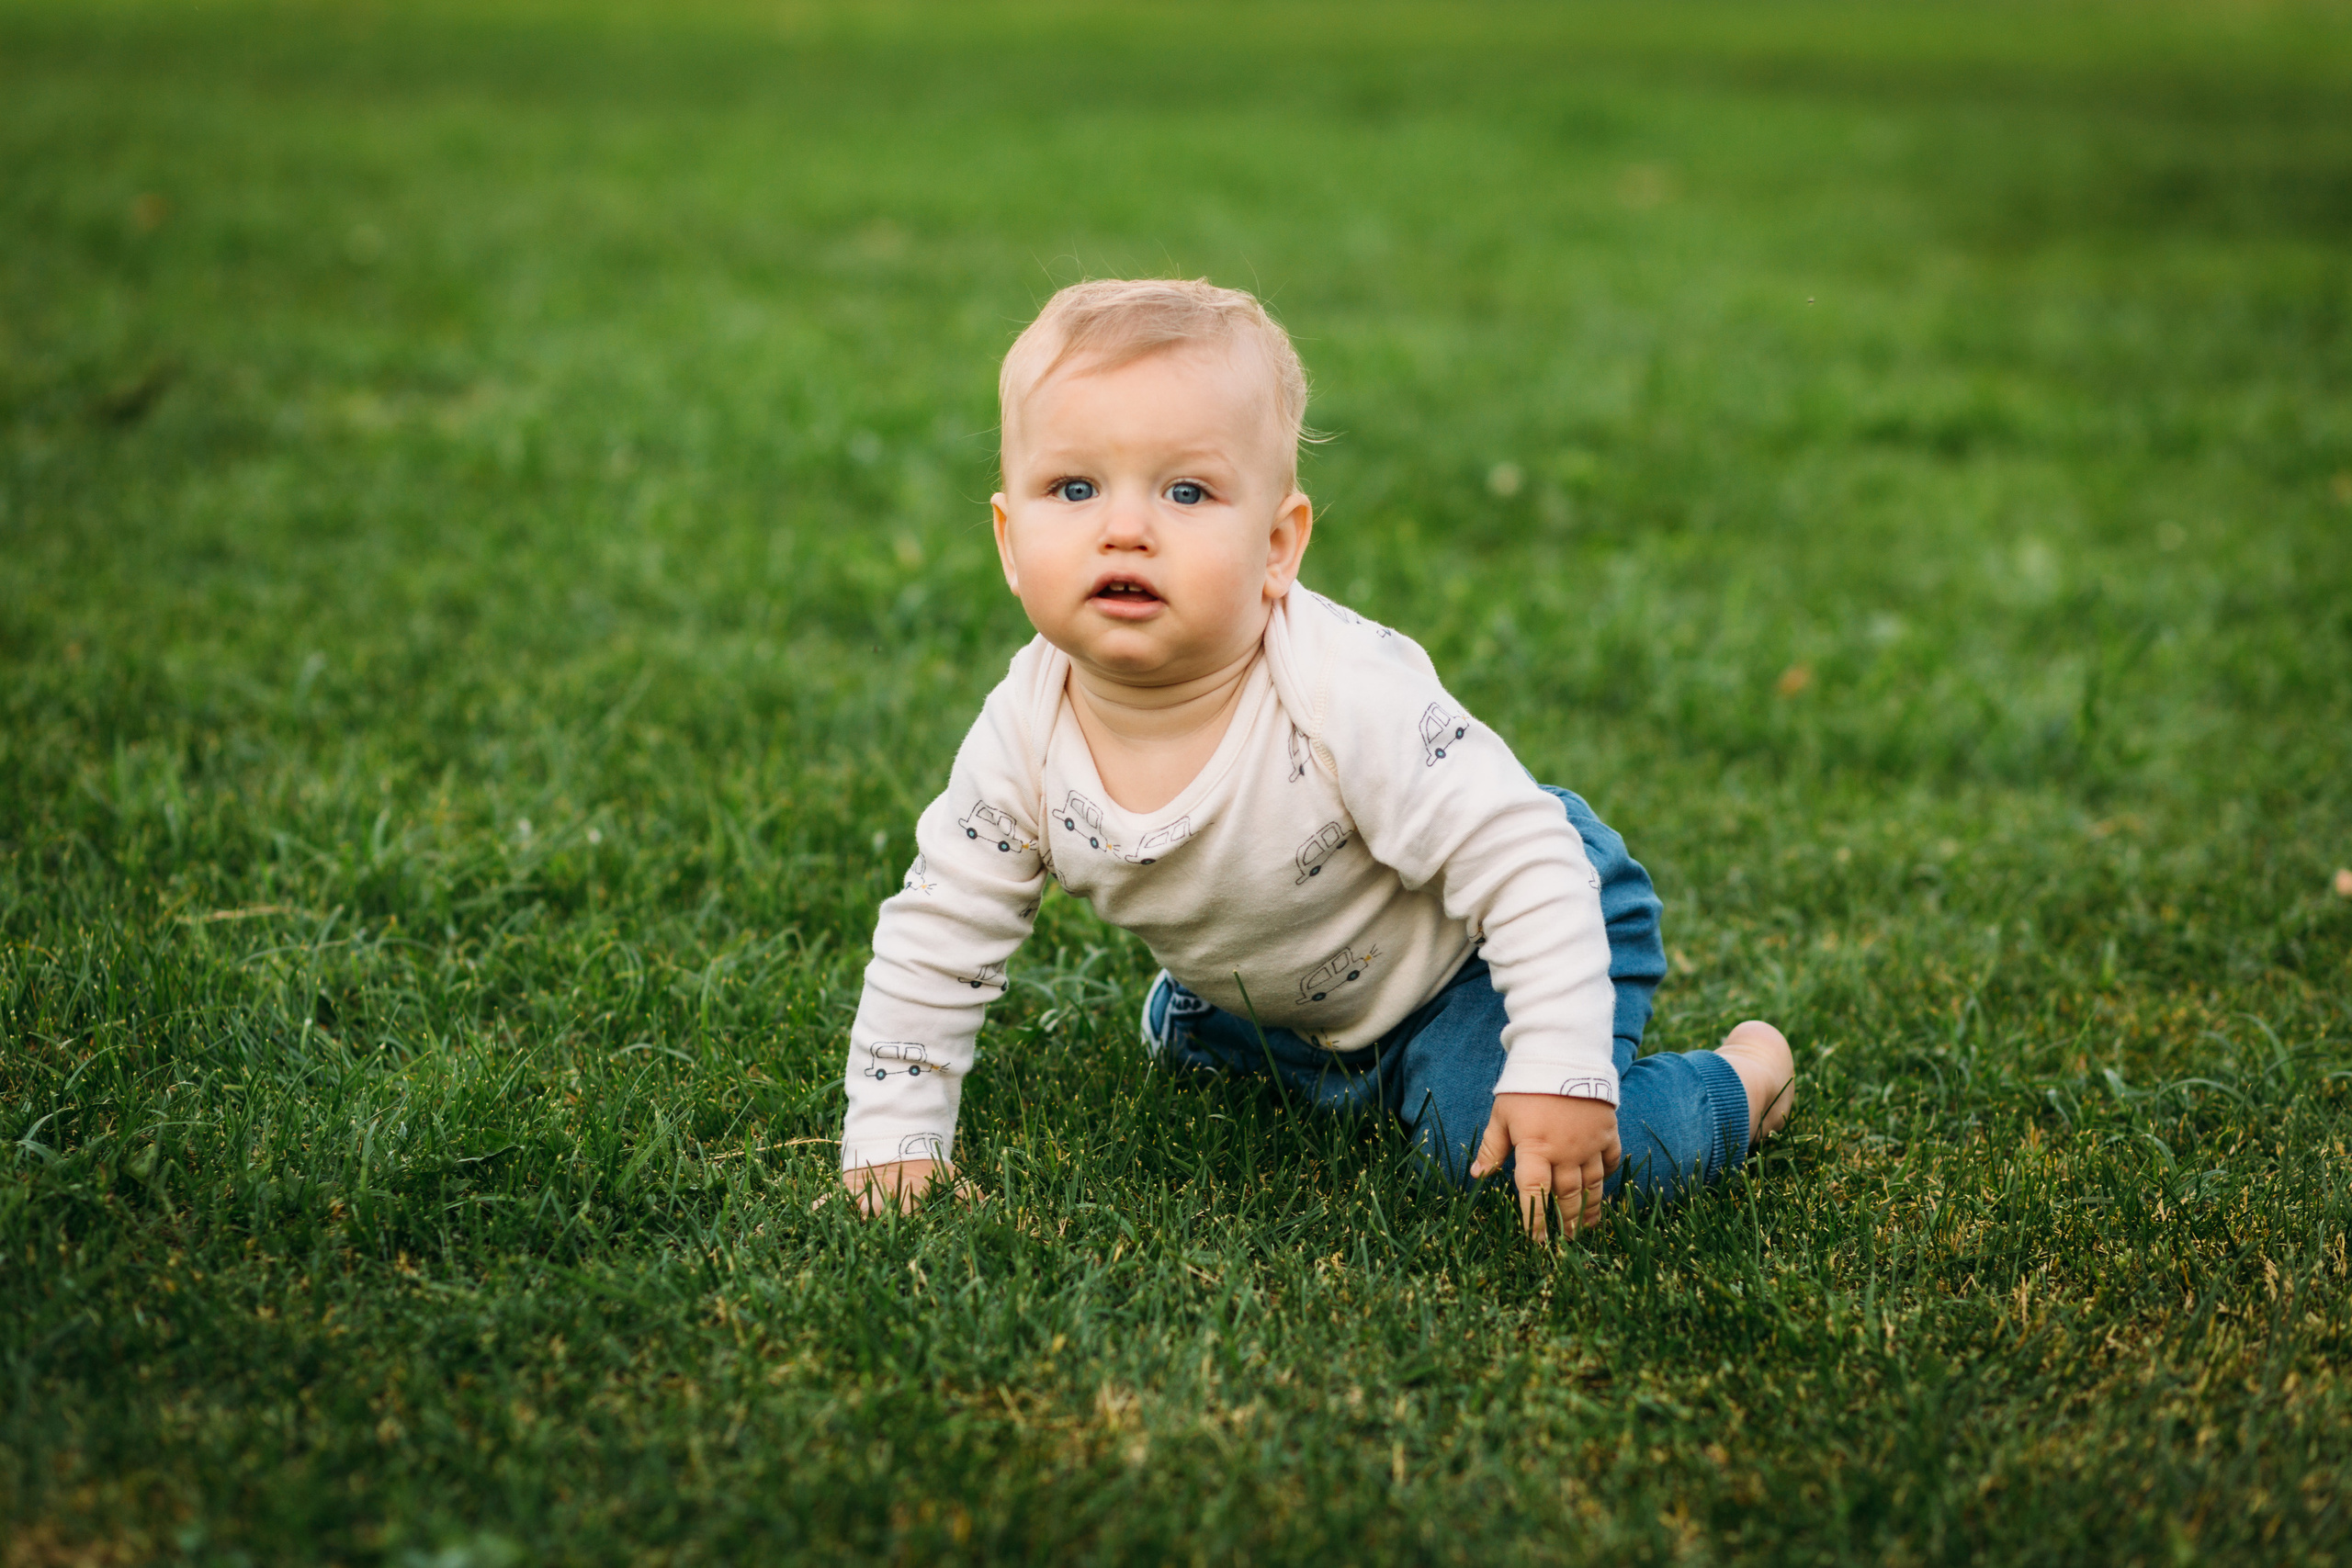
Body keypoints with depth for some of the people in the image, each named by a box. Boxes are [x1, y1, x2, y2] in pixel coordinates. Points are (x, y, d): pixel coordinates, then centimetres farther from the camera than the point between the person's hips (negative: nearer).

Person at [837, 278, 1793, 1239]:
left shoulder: (1347, 698, -39)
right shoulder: (1024, 736, -23)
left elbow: (1528, 861, -33)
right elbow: (935, 938, -10)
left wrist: (1564, 1074, -36)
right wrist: (890, 1140, -12)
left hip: (1478, 943, -6)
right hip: (1272, 992, 6)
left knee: (1488, 1145, -22)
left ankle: (1745, 1079, 5)